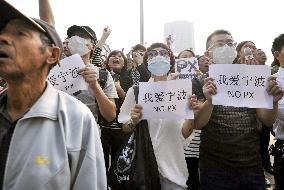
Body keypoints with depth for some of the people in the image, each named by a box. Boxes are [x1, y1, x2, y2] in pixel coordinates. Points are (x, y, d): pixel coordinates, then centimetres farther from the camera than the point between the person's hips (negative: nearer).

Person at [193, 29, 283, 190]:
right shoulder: (202, 82, -2)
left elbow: (267, 121, 6)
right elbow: (197, 124, -10)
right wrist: (209, 101, -29)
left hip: (252, 165, 4)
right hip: (215, 167, -3)